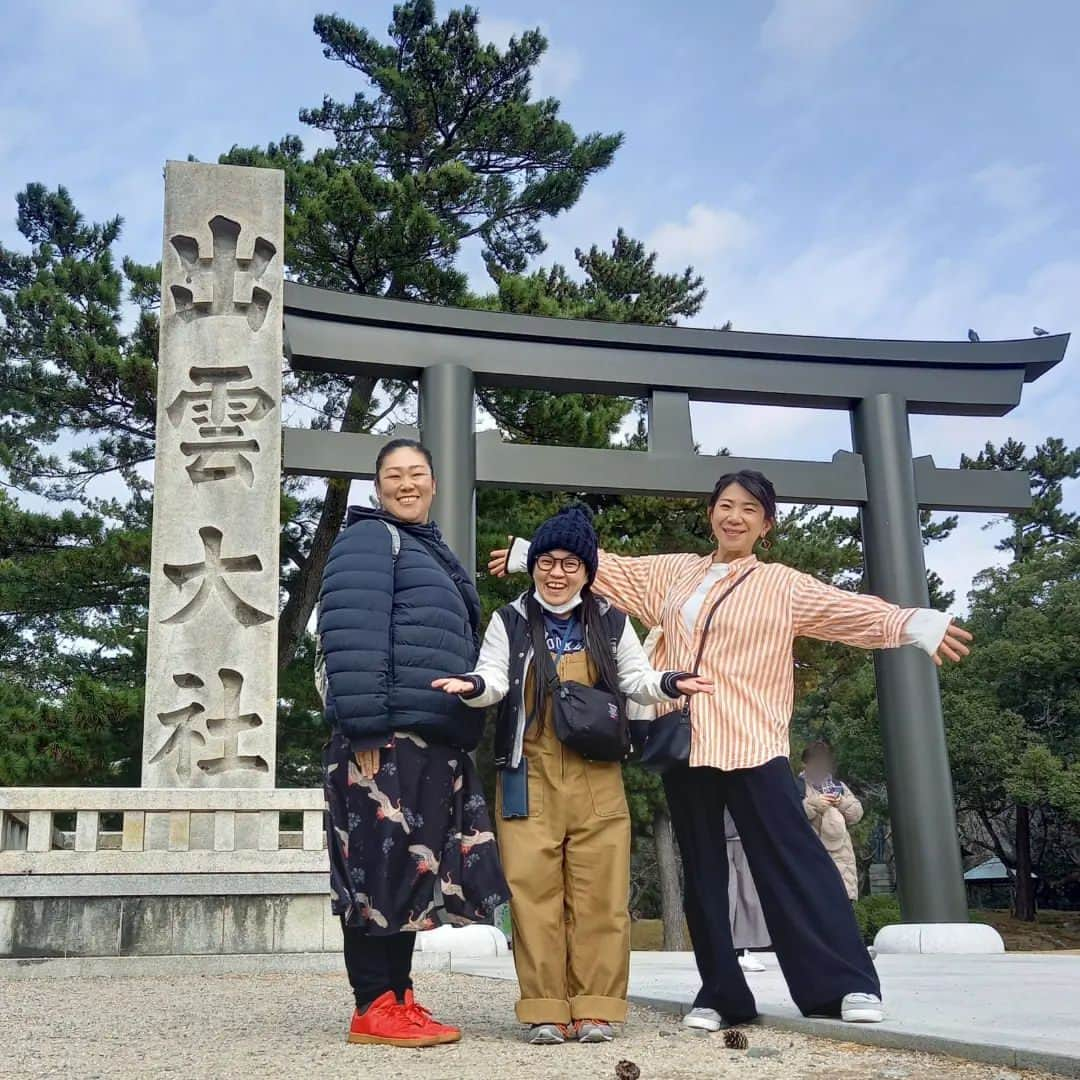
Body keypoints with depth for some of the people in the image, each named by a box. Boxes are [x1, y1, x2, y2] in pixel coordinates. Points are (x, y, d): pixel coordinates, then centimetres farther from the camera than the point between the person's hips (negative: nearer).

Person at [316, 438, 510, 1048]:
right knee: (381, 869, -5)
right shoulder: (368, 539, -4)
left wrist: (464, 731, 22)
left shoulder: (434, 551, 24)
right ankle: (375, 1008, 2)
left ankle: (398, 1000, 18)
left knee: (412, 870, 11)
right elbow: (352, 639, -16)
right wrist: (365, 729, -23)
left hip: (433, 742, 9)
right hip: (385, 736, -9)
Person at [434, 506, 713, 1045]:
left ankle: (595, 1009, 7)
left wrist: (668, 684, -10)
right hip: (530, 777, -1)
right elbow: (495, 680, 1)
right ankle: (545, 1011, 4)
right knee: (535, 892, -3)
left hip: (596, 778, 1)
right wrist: (474, 686, -23)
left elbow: (636, 680, 12)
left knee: (598, 894, 0)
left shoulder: (611, 623, 12)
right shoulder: (510, 621, 8)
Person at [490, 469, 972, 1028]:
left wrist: (915, 623, -23)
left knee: (791, 861, -8)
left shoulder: (783, 585, 3)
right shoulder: (671, 573, 15)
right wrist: (530, 552, 23)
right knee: (701, 869, 9)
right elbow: (607, 568, 21)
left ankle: (848, 984, -1)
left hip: (752, 744, -4)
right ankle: (721, 993, 18)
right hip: (684, 744, 5)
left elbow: (848, 608, -8)